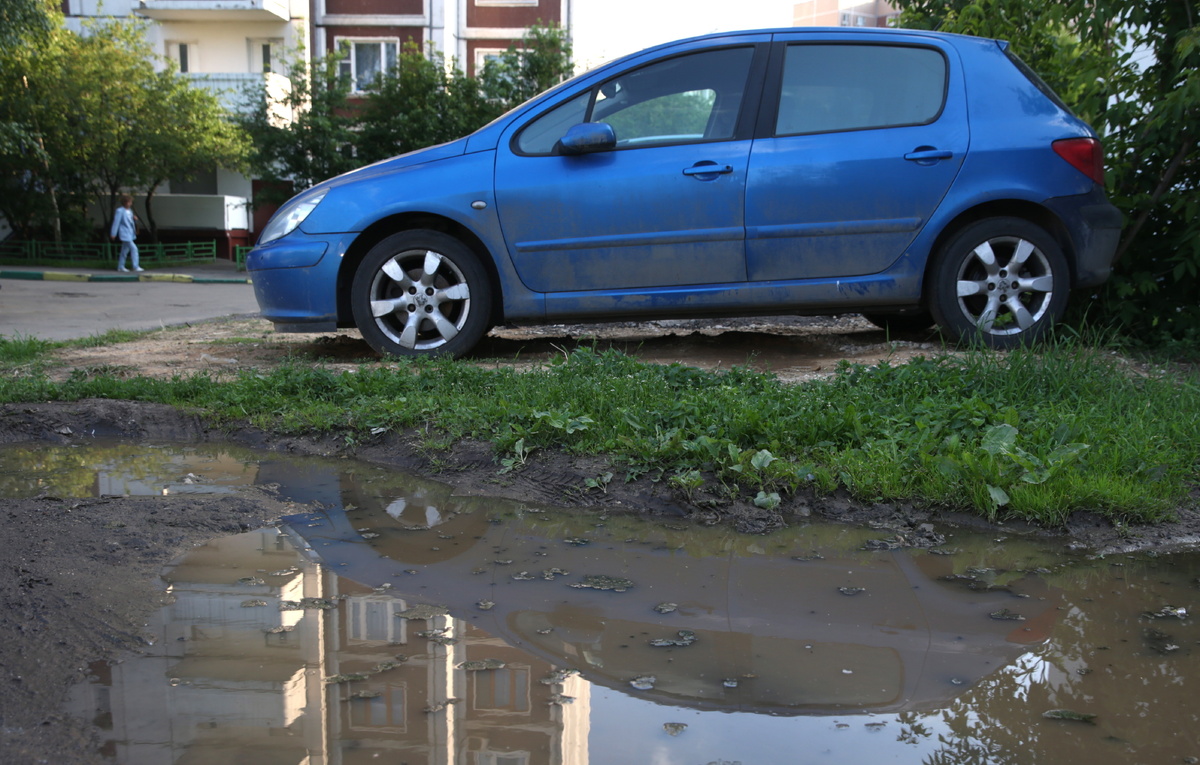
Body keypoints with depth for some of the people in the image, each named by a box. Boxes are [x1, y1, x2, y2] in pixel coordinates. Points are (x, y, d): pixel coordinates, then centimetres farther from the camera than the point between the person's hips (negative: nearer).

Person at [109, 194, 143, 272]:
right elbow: (116, 222, -10)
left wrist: (134, 219, 0)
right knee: (133, 248, -14)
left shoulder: (130, 210, 13)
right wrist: (113, 234, -9)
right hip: (125, 234, -9)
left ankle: (121, 266, 22)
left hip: (131, 233, 9)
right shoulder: (120, 211, -11)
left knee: (125, 250, 14)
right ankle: (136, 266, -13)